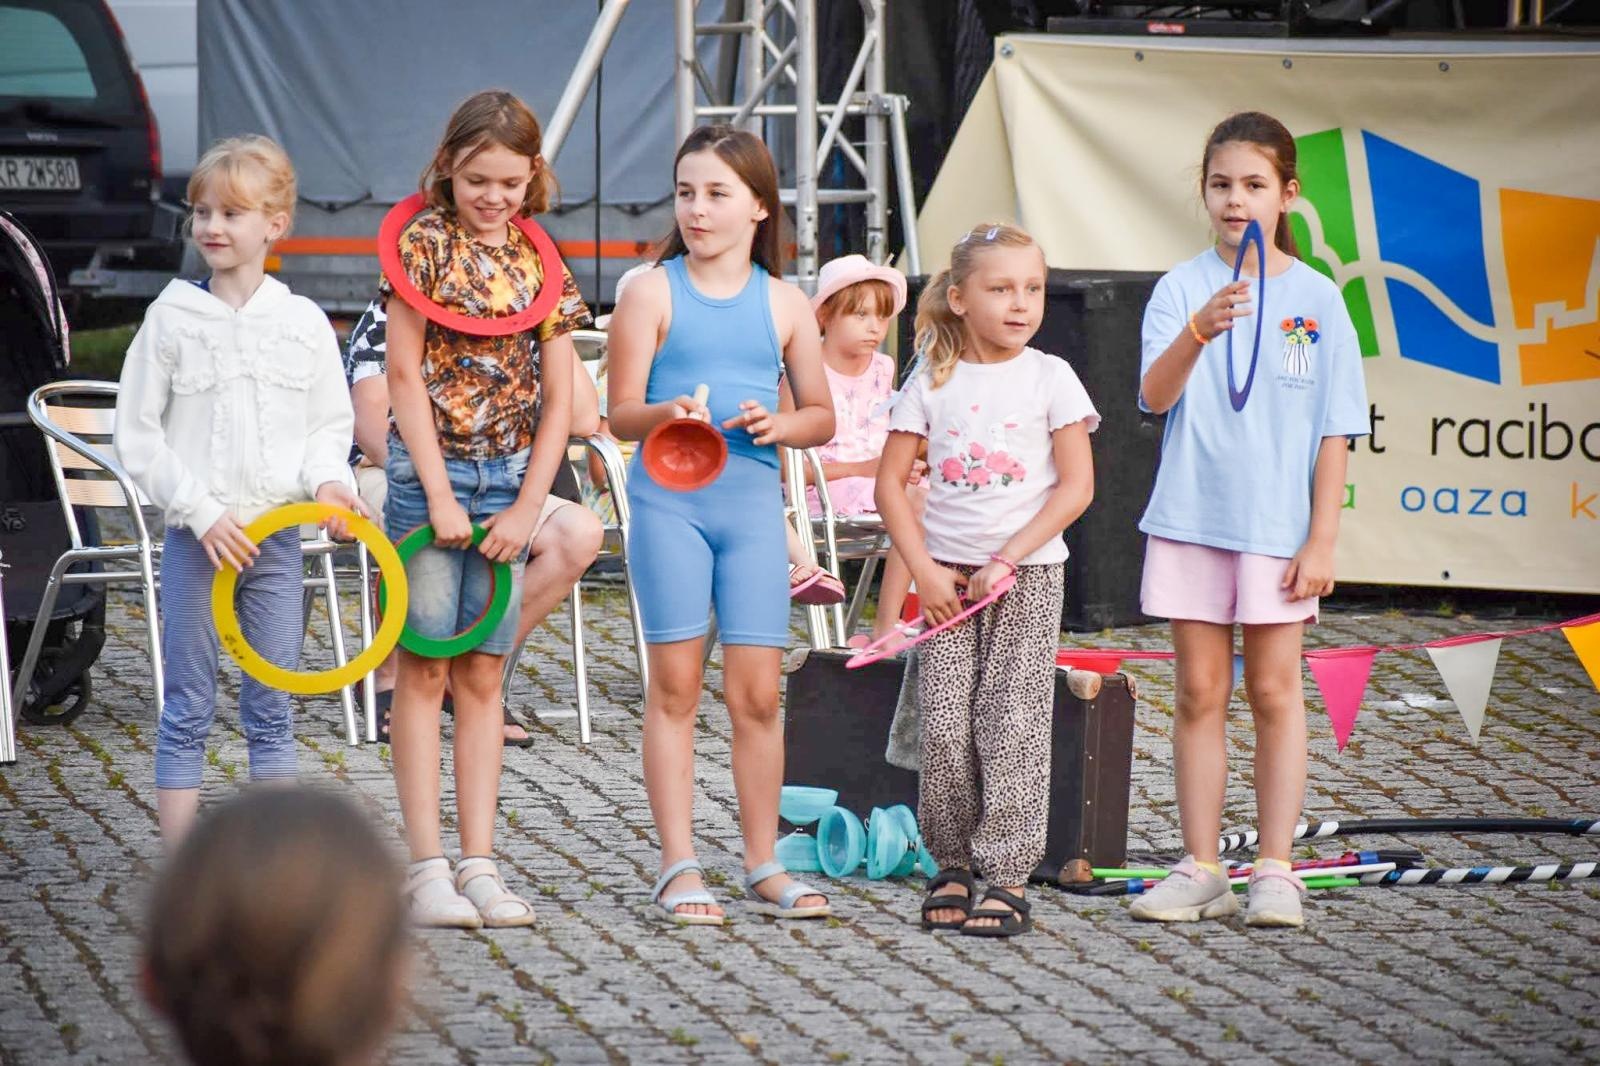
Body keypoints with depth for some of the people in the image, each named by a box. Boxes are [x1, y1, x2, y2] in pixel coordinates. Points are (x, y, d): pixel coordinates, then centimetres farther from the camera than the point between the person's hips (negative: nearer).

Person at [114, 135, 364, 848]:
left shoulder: (303, 323, 3)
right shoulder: (171, 319, -2)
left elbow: (329, 423, 10)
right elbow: (136, 438, -2)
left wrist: (325, 479, -11)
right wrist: (202, 512, -11)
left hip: (275, 538, 2)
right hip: (194, 540, -2)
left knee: (272, 712, 7)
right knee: (186, 714, 1)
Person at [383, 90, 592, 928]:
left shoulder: (541, 267, 7)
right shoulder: (424, 243, -3)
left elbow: (558, 403, 6)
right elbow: (405, 374, -6)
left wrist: (527, 507, -3)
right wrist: (438, 495, -11)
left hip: (511, 480, 4)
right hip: (430, 468, -3)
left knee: (482, 673, 6)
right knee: (425, 666, -2)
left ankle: (479, 864, 7)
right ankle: (426, 867, -1)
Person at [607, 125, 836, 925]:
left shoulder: (784, 305, 8)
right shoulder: (653, 293, 1)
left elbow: (822, 416, 14)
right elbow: (621, 412, -4)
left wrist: (782, 424, -8)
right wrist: (665, 415, -26)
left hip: (752, 499, 2)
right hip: (668, 498, -2)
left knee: (757, 691, 2)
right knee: (675, 684, -1)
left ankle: (763, 867, 12)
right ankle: (680, 868, 4)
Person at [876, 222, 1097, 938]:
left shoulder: (1050, 378, -2)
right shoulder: (932, 381, 3)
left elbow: (1076, 487, -6)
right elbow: (890, 482, 5)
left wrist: (1006, 561, -12)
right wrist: (925, 571, -5)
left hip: (1029, 574, -2)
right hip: (949, 576, 2)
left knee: (1012, 727, -5)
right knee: (945, 729, -1)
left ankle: (1007, 878, -1)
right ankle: (952, 866, 12)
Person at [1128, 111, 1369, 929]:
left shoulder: (1315, 297, 0)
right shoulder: (1183, 288, 0)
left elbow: (1333, 430, 2)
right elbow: (1154, 396, -14)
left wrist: (1322, 538, -3)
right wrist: (1197, 332, -33)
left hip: (1278, 524, -1)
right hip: (1191, 517, 1)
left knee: (1274, 689, 2)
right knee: (1201, 691, 5)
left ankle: (1275, 870, 7)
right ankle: (1200, 870, 10)